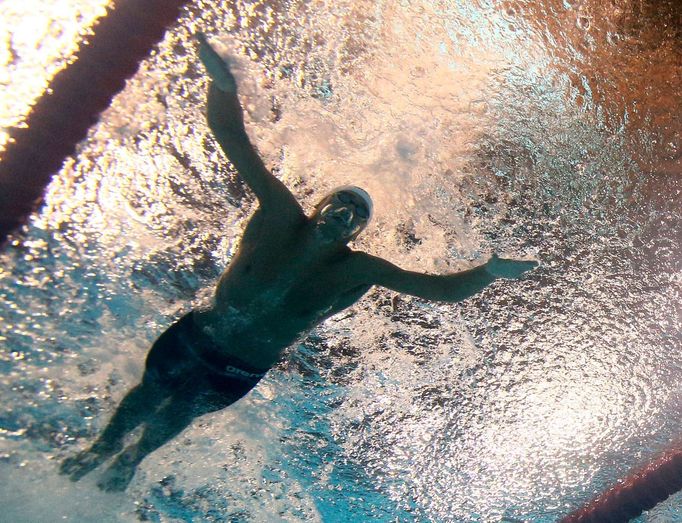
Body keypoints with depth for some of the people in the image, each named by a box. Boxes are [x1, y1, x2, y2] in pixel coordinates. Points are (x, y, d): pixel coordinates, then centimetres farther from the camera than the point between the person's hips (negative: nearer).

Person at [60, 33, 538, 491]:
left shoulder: (358, 270, -22)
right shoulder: (281, 214, -22)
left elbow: (444, 288, -25)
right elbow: (231, 134, -27)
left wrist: (489, 271, -40)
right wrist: (223, 82, -43)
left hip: (239, 374, 0)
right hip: (193, 338, 0)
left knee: (176, 416, 23)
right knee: (144, 398, 23)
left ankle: (131, 459, 58)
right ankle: (101, 448, 57)